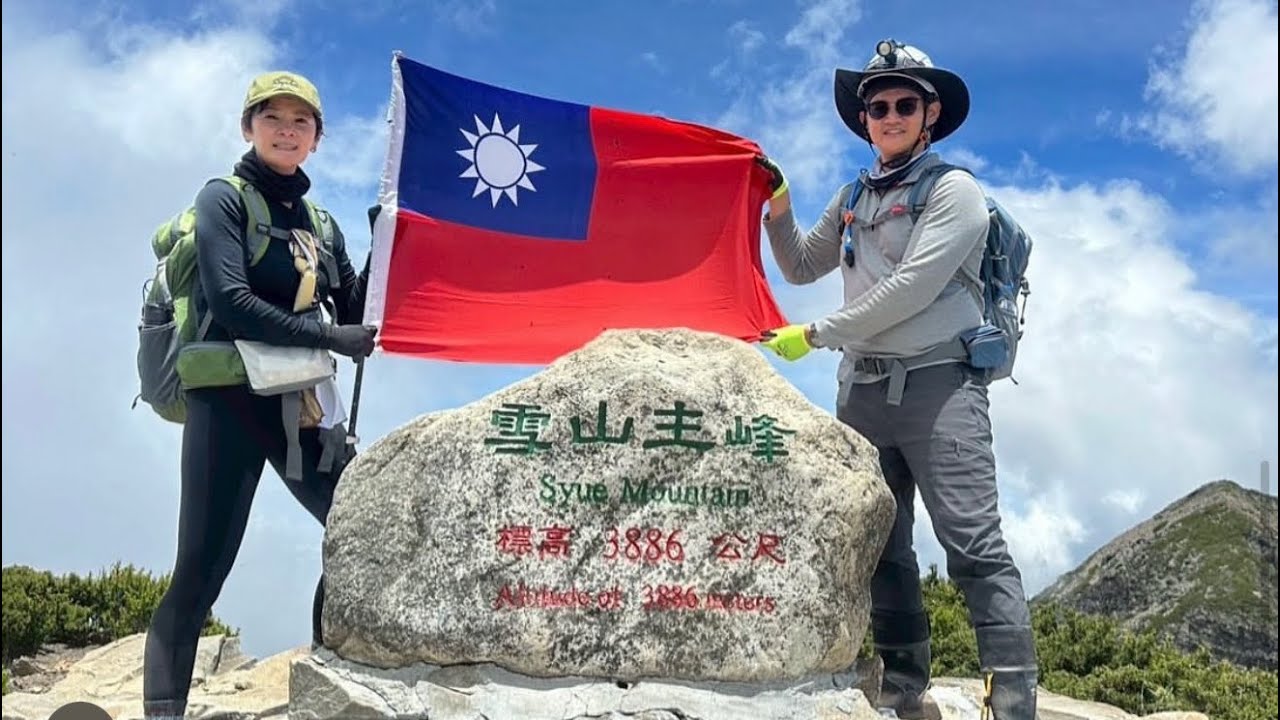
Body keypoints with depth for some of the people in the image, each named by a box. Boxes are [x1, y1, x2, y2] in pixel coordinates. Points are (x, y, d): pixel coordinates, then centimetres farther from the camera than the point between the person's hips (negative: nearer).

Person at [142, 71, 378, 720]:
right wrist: (329, 337, -15)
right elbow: (230, 302, -15)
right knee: (201, 570, -9)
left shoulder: (321, 222, 16)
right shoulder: (224, 199, 0)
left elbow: (357, 316, 11)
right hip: (230, 399, -6)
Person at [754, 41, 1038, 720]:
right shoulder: (854, 198, 17)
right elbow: (802, 268, 27)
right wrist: (778, 207, 10)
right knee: (880, 548, 7)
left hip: (938, 382, -6)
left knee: (973, 546, -13)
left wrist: (813, 334, -10)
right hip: (862, 388, 7)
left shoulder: (953, 190, -2)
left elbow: (912, 288, -13)